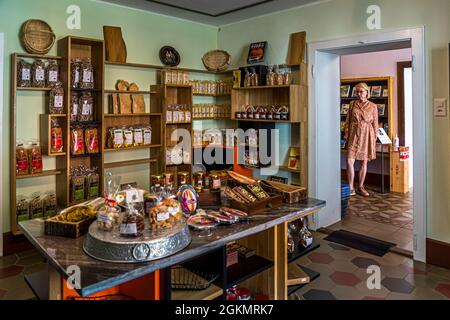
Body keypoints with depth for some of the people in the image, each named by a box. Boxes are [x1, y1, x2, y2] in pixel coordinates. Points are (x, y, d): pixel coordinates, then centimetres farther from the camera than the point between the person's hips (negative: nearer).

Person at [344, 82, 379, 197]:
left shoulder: (373, 106, 5)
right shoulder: (352, 104, 8)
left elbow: (375, 123, 7)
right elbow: (347, 120, 9)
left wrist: (375, 137, 2)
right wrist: (346, 134, 1)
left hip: (366, 135, 0)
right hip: (354, 134, 0)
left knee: (364, 162, 5)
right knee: (350, 161, -11)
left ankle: (361, 187, 17)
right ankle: (351, 188, -1)